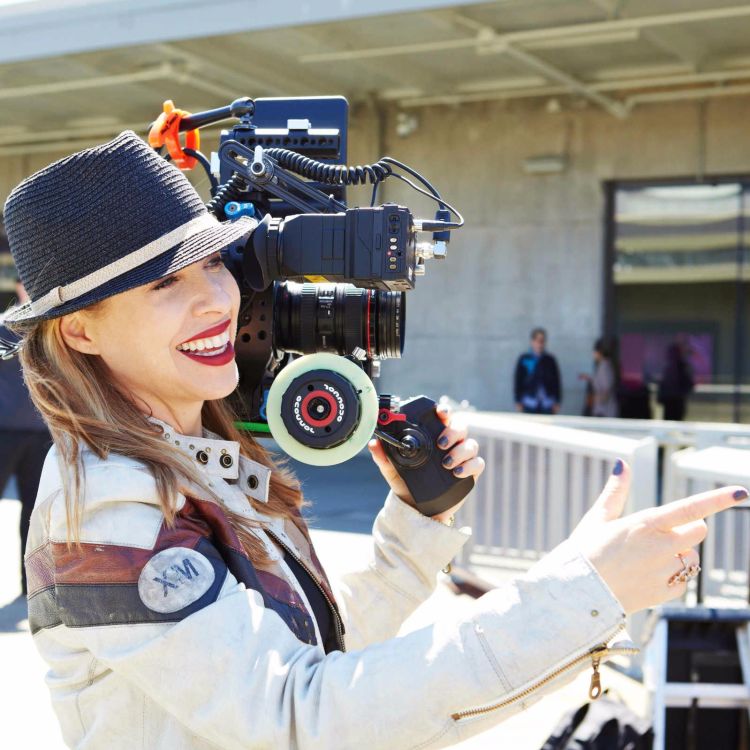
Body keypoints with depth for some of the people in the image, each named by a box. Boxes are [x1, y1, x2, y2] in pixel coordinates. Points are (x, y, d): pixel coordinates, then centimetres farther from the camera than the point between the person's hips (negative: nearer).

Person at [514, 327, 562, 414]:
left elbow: (556, 381, 8)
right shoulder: (524, 359, 1)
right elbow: (518, 381, 3)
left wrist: (557, 402, 7)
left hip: (547, 404, 1)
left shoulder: (550, 360, 5)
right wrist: (518, 402, 1)